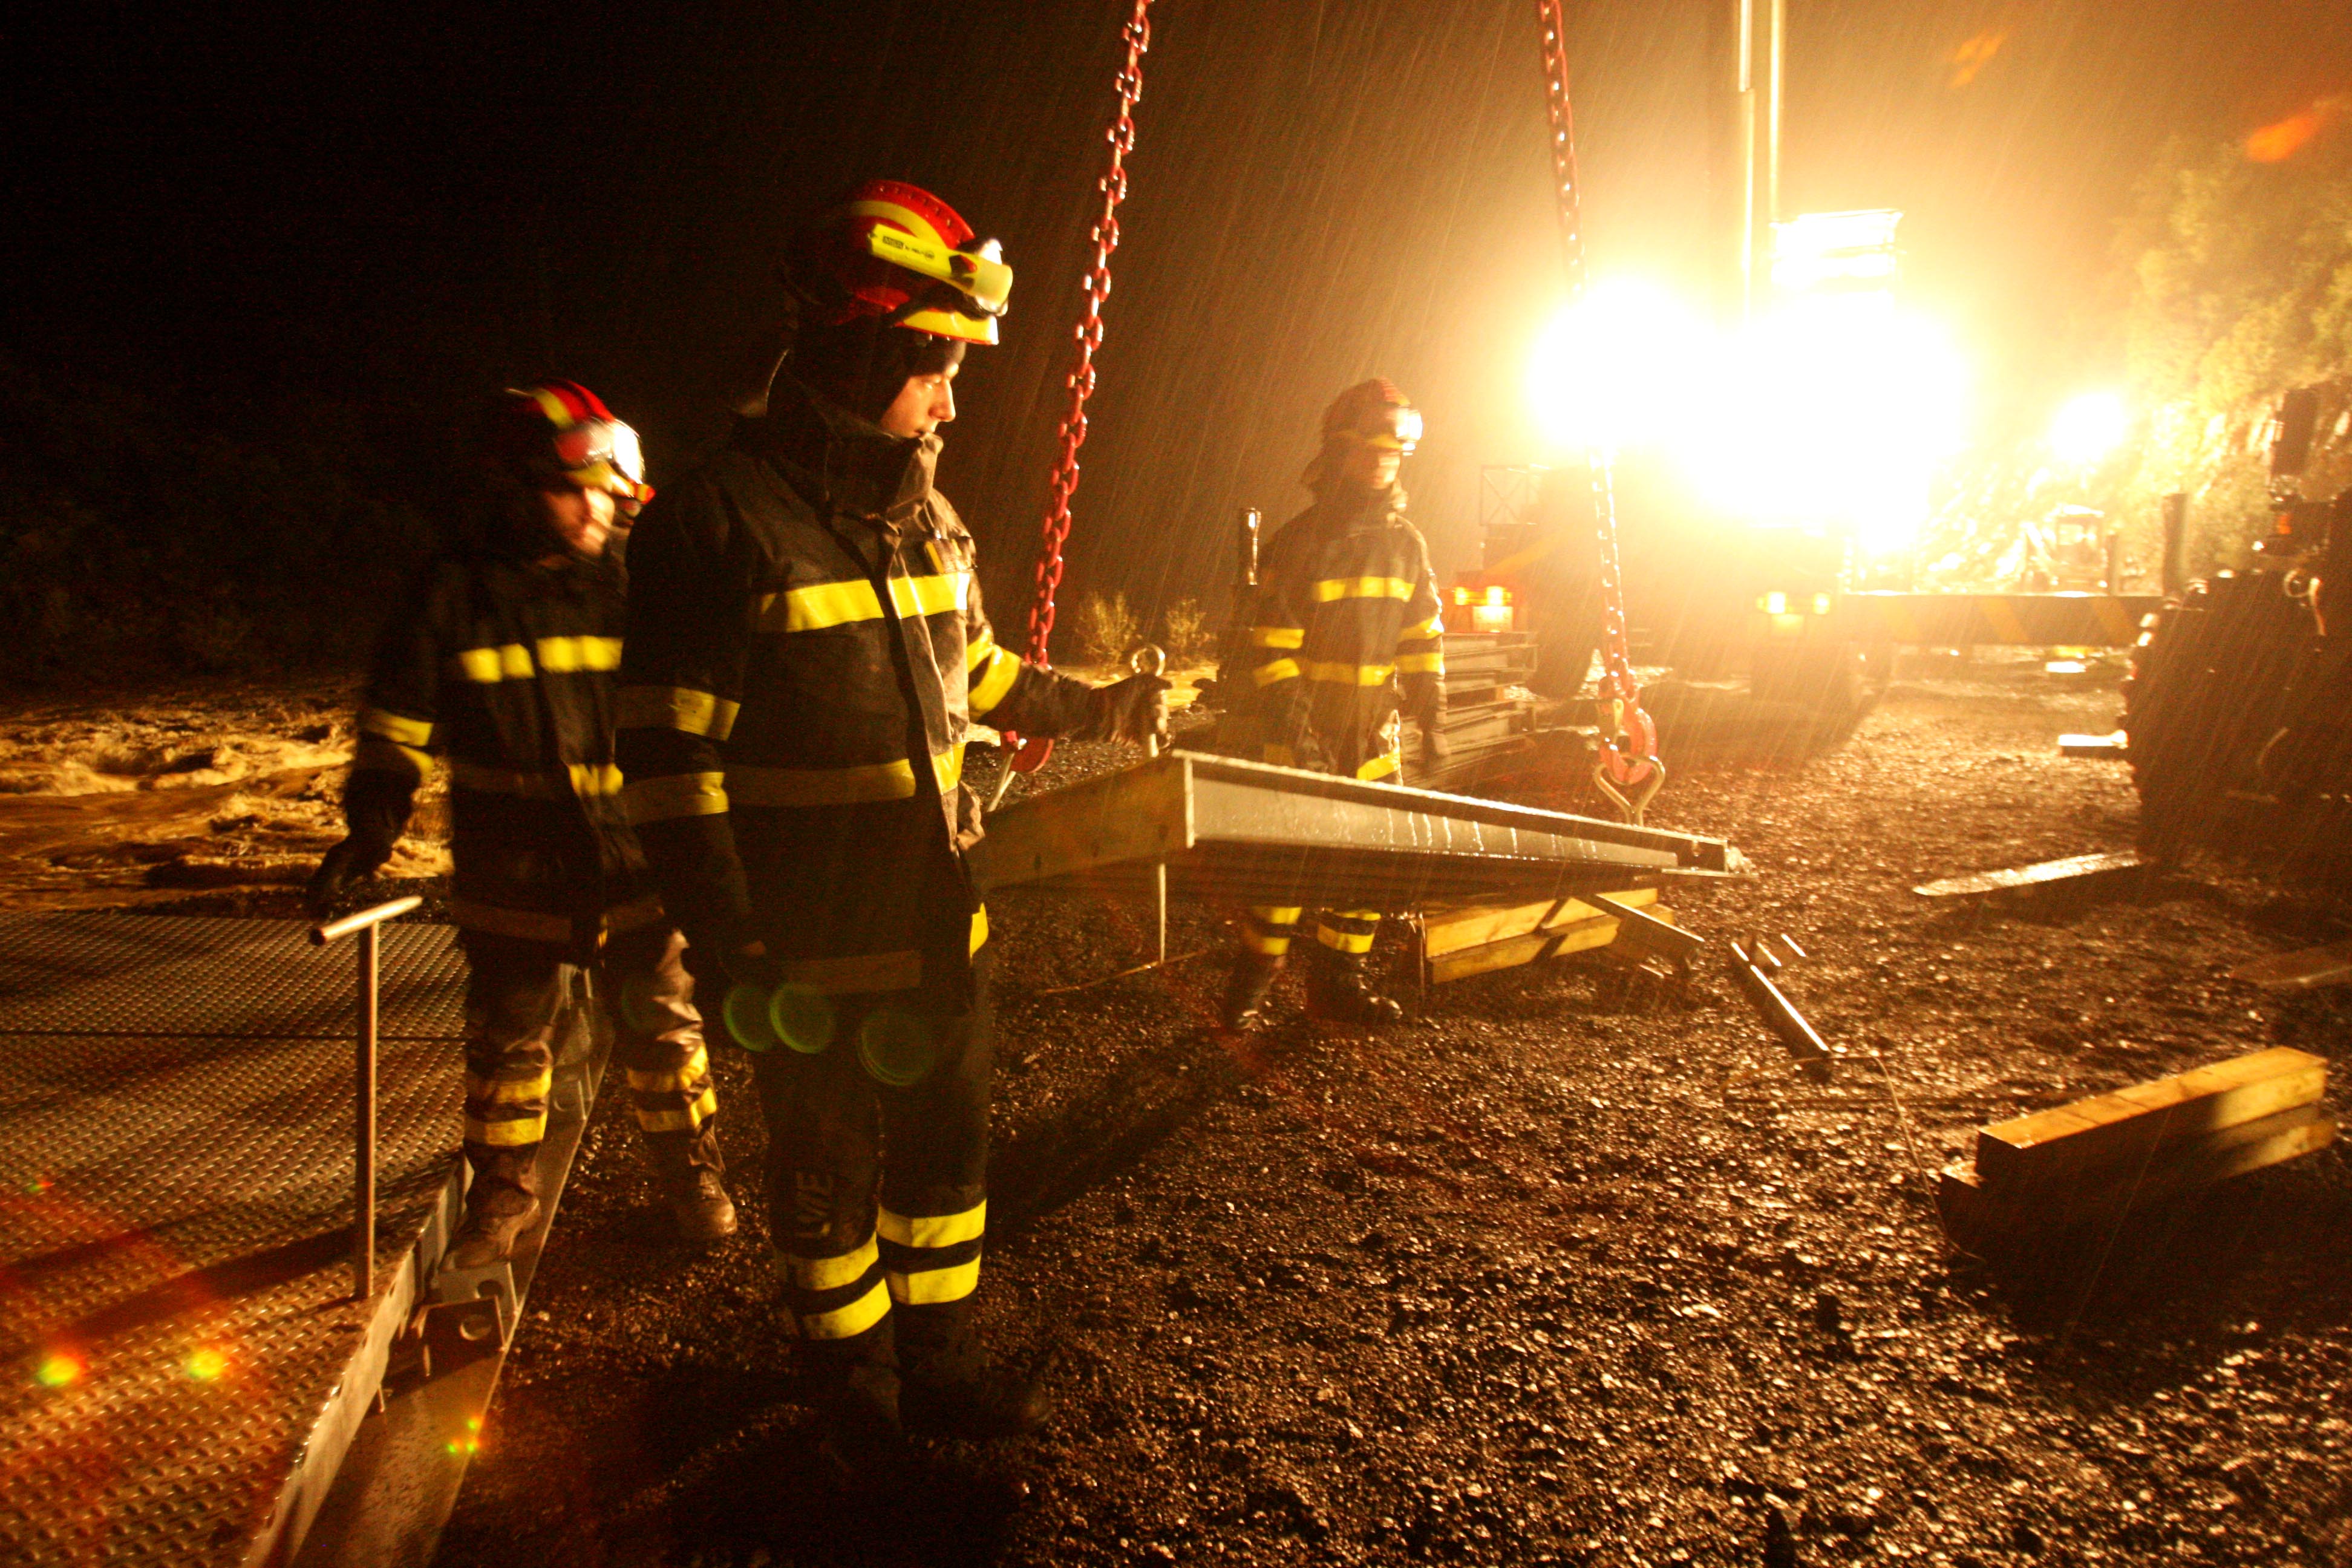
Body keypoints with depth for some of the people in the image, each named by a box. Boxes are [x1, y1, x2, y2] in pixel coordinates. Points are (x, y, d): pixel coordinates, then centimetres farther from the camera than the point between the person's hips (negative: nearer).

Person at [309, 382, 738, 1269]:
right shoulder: (456, 595, -4)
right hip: (513, 871, 0)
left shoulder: (635, 582, -2)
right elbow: (397, 725, 2)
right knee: (507, 1038, 13)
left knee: (661, 1026, 10)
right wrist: (371, 831, -8)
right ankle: (503, 1195, 31)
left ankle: (693, 1176, 28)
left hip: (632, 860, 0)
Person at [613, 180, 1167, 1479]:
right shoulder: (720, 523, -16)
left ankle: (942, 1365, 40)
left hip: (940, 926, 7)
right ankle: (856, 1399, 35)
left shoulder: (922, 518, 6)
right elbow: (669, 761, -18)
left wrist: (1107, 708, 18)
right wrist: (736, 958, -19)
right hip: (811, 951, -6)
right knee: (828, 1174, 13)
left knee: (946, 1145, 19)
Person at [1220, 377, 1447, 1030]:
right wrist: (1289, 726, -19)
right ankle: (1251, 981, 10)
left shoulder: (1406, 543, 9)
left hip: (1374, 730, 5)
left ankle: (1337, 981, 20)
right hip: (1303, 729, -5)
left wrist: (1432, 716, 5)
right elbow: (1271, 646, -11)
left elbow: (1424, 638, 13)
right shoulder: (1300, 541, -7)